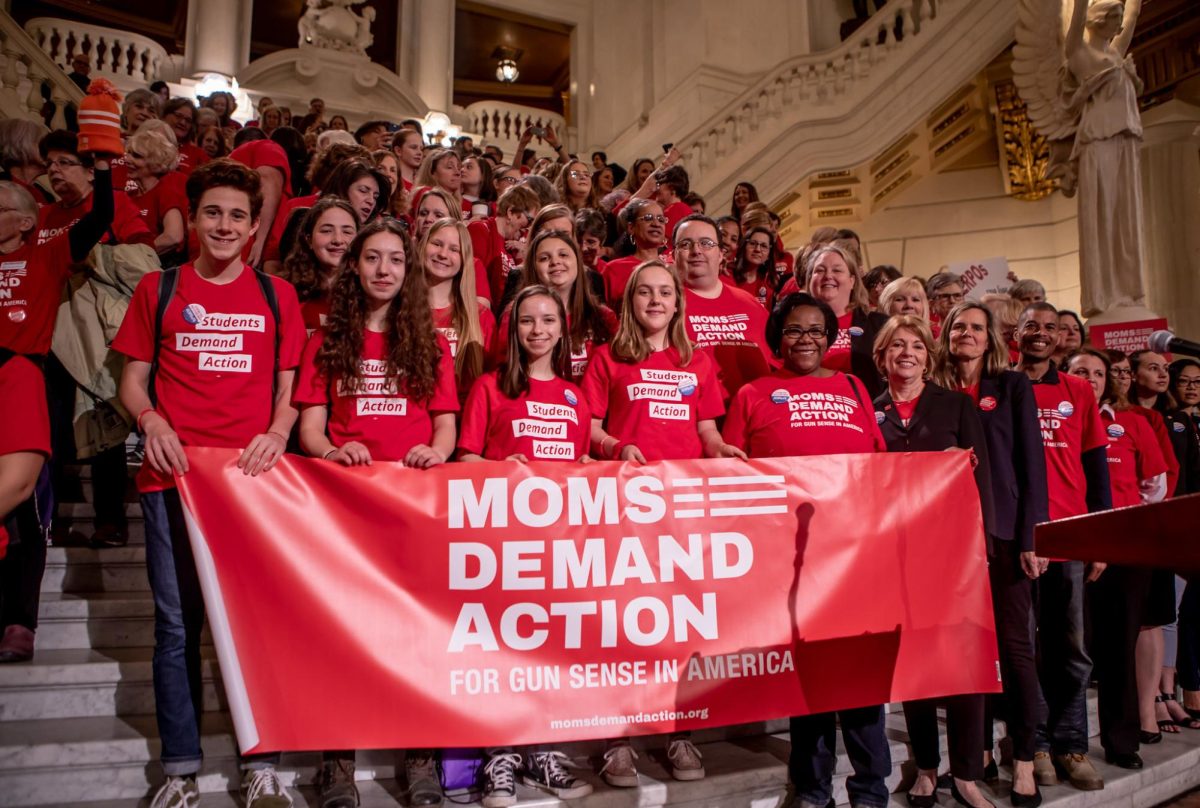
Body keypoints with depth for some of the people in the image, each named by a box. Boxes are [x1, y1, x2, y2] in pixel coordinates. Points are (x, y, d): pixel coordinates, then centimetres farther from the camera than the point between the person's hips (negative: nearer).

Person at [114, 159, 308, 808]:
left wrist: (277, 434, -9)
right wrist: (150, 420, -10)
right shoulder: (158, 289, 11)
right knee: (177, 624, 5)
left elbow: (289, 385, 10)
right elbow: (133, 379, 11)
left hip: (253, 474, 0)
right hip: (174, 475, 1)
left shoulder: (276, 295, 11)